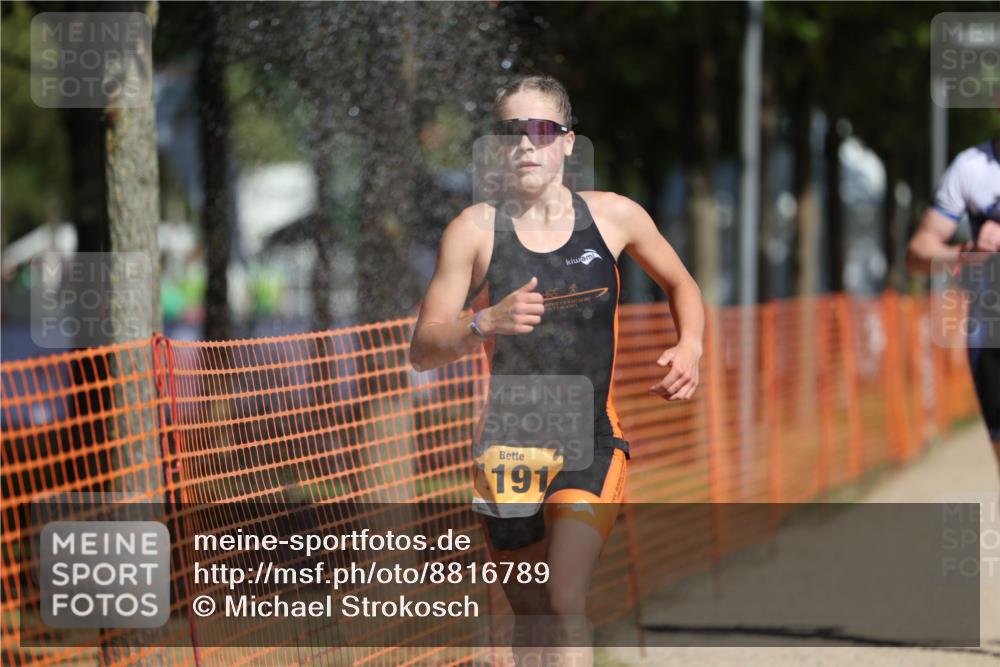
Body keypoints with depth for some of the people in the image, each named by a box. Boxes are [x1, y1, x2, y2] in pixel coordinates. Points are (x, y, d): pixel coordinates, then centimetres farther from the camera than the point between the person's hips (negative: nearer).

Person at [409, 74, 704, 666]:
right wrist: (486, 324, -25)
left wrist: (689, 347, -1)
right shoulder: (476, 230, -4)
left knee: (565, 601, -20)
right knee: (530, 616, 12)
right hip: (508, 440, 1)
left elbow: (681, 284, 18)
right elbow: (424, 349, -5)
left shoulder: (614, 216, -1)